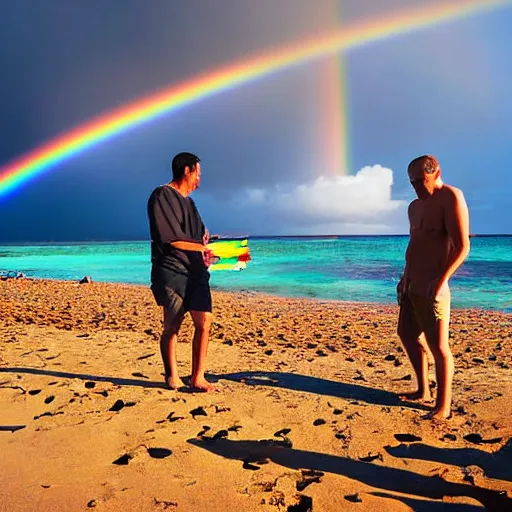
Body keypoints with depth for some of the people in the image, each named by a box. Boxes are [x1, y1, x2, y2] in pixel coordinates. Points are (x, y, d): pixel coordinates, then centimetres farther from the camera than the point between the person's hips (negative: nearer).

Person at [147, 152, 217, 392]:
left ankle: (197, 377, 6)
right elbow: (172, 239, -14)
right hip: (172, 272, -7)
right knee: (172, 326, 1)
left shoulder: (188, 202, 23)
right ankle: (172, 376, 19)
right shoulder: (162, 196, -5)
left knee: (204, 322, -3)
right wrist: (203, 247, -7)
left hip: (196, 272, 7)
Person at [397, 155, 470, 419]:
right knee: (407, 334, 17)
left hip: (431, 286, -10)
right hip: (412, 284, 10)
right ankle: (423, 391, 31)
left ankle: (443, 406, 9)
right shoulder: (415, 206, 15)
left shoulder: (451, 197, -11)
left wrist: (440, 280, -24)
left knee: (438, 345, -3)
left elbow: (462, 246, -18)